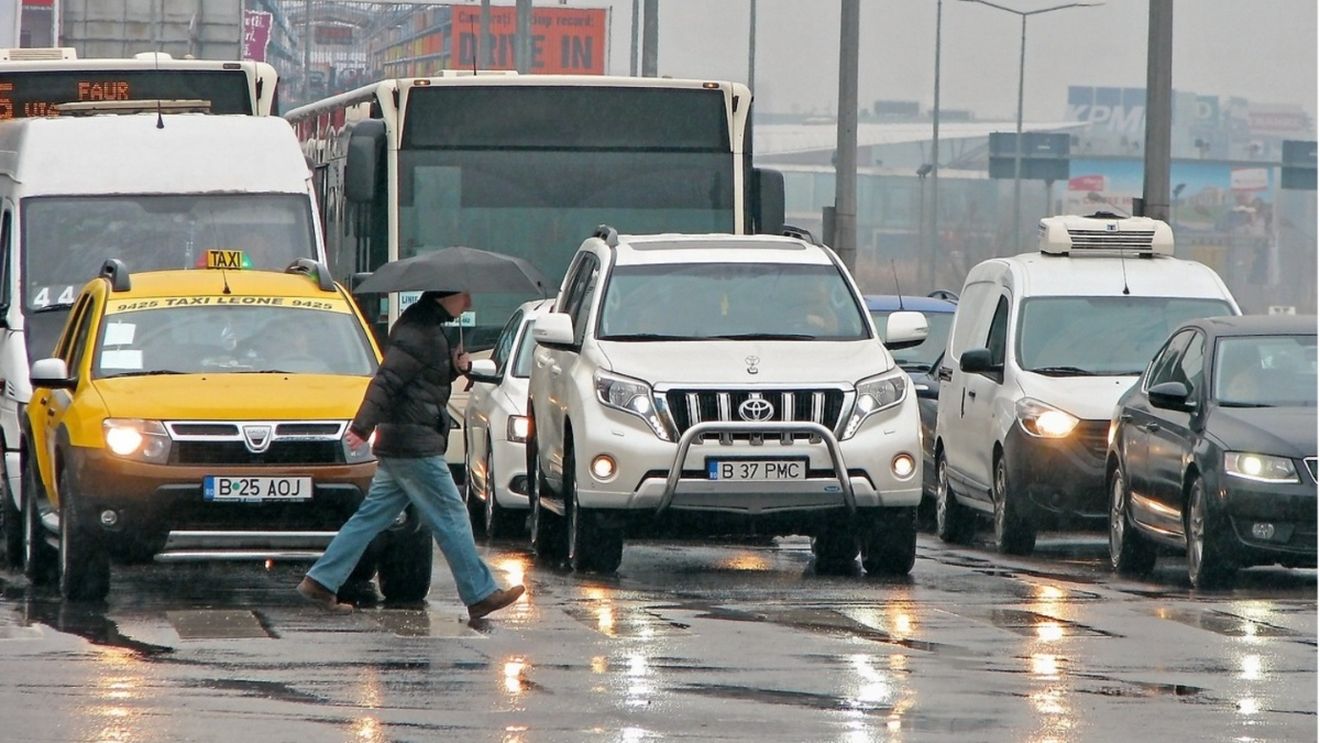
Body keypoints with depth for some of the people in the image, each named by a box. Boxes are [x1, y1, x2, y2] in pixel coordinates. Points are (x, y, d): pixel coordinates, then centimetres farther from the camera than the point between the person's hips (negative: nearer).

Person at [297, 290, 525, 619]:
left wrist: (456, 365, 5)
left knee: (372, 515, 10)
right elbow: (387, 379, -23)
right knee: (450, 516, -3)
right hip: (415, 446, -10)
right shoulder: (419, 332, -16)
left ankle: (320, 582, 9)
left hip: (394, 445, 10)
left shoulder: (427, 328, 17)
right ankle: (480, 595, 3)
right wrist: (362, 427, -30)